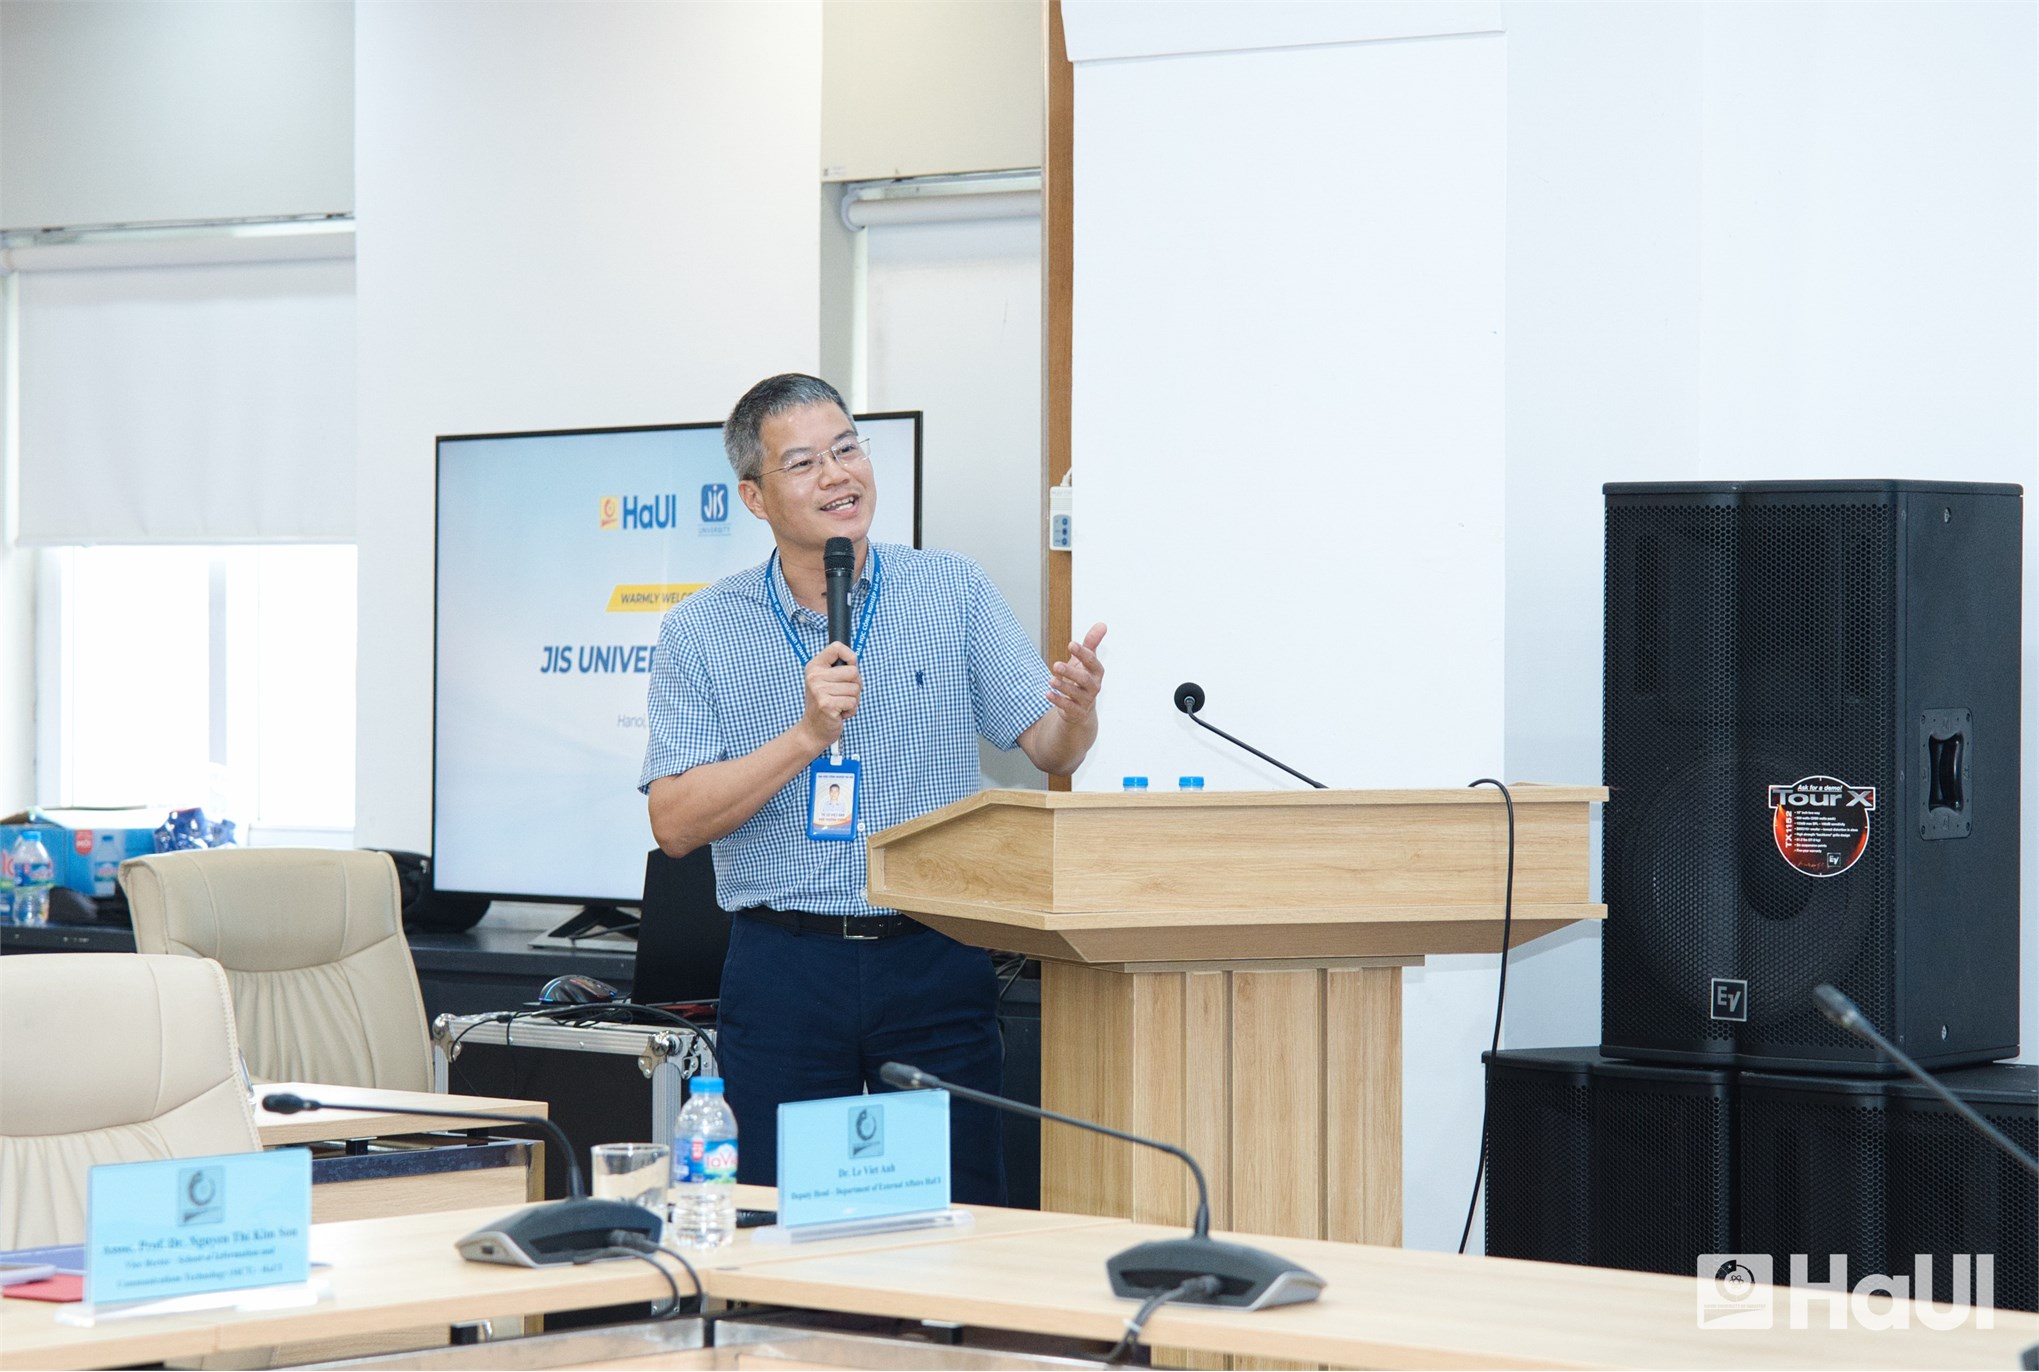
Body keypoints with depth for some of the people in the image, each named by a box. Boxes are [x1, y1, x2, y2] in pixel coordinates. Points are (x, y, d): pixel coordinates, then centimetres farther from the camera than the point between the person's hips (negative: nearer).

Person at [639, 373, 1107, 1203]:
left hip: (933, 960, 0)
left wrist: (1077, 708, -22)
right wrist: (807, 736, -16)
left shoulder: (954, 593, 5)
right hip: (783, 971, 0)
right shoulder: (700, 632, 2)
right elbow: (674, 823, -5)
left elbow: (1050, 750, 1)